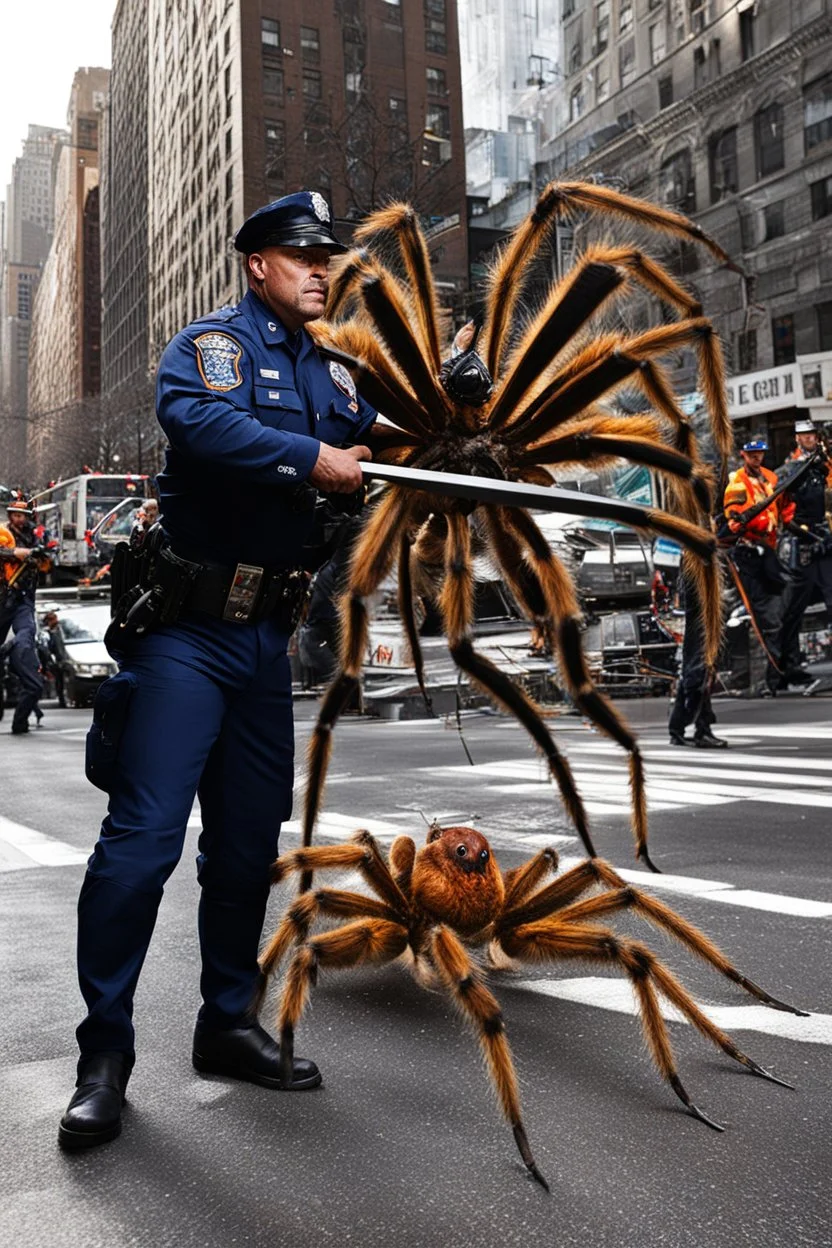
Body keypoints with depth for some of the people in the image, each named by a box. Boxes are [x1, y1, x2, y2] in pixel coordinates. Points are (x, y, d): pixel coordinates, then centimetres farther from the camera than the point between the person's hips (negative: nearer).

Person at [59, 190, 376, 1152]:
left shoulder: (331, 377, 19)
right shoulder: (212, 343, -3)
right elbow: (195, 418, -24)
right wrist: (312, 458, -22)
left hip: (267, 639, 7)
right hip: (188, 632, -7)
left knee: (248, 844, 12)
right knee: (143, 838, -9)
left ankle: (227, 1025, 26)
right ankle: (105, 1054, 5)